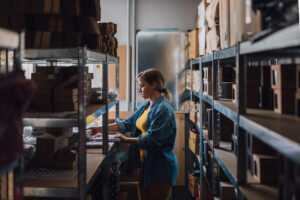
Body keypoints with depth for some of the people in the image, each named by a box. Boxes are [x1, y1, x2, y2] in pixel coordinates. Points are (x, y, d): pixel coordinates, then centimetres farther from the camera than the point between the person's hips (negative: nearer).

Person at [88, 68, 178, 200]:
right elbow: (128, 123, 12)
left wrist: (127, 140, -11)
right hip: (146, 165, 9)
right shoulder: (145, 106, 12)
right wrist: (100, 129, 5)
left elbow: (151, 139, -21)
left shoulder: (163, 109, -17)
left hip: (161, 169, -9)